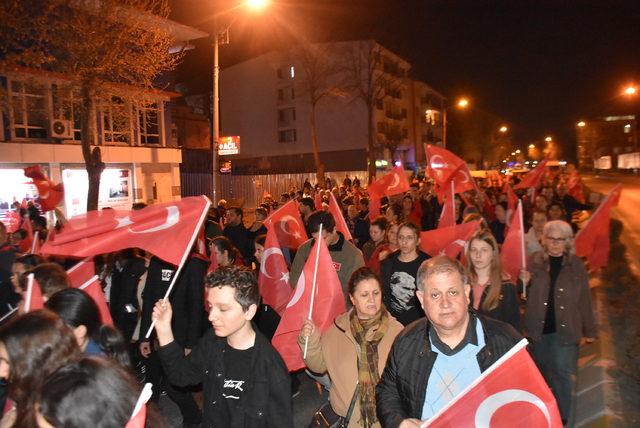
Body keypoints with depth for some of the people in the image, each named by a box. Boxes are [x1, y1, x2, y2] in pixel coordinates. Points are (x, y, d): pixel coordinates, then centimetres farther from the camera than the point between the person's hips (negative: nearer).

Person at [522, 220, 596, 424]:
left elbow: (584, 299, 1)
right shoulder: (534, 261, -3)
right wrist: (522, 283, -20)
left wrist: (589, 330, 4)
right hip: (539, 328, 2)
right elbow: (524, 294, 2)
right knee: (542, 371, 19)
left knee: (562, 372, 1)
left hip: (565, 329, -2)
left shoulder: (576, 264, -4)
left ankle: (562, 417, 18)